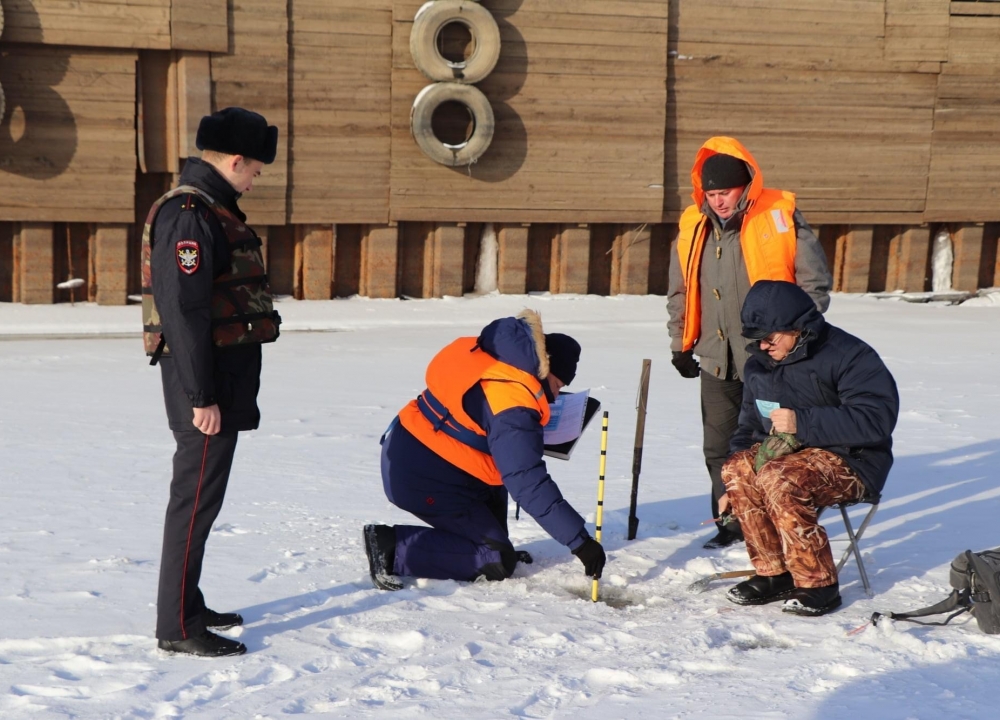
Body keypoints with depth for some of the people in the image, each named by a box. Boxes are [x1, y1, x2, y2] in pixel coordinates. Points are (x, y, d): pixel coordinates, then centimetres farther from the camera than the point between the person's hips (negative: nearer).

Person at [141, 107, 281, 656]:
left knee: (200, 493, 17)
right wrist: (201, 397, -24)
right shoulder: (189, 215, -17)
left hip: (224, 377, 11)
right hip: (206, 382, -11)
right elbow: (184, 312, -23)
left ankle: (187, 606, 27)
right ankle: (176, 626, -1)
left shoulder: (212, 209, 16)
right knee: (197, 498, -6)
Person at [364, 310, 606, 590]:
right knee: (497, 562, -5)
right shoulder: (512, 407, -22)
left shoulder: (492, 362, 6)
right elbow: (529, 485, -27)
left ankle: (495, 543, 23)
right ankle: (392, 547, -11)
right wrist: (580, 541, -25)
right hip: (421, 479, -10)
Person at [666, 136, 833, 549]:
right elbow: (679, 293, 16)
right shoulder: (693, 229, 6)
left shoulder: (780, 218, -8)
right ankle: (730, 525, 24)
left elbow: (815, 282, -4)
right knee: (719, 448, 11)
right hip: (717, 362, 5)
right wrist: (681, 345, 12)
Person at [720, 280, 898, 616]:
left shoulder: (849, 355, -14)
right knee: (737, 469, -22)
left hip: (849, 462, -7)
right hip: (788, 450, 7)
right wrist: (734, 487, 9)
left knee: (779, 478, -33)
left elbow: (876, 419, -24)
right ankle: (773, 573, -12)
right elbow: (750, 425, 21)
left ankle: (818, 585, -22)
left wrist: (801, 423, -28)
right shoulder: (759, 364, 11)